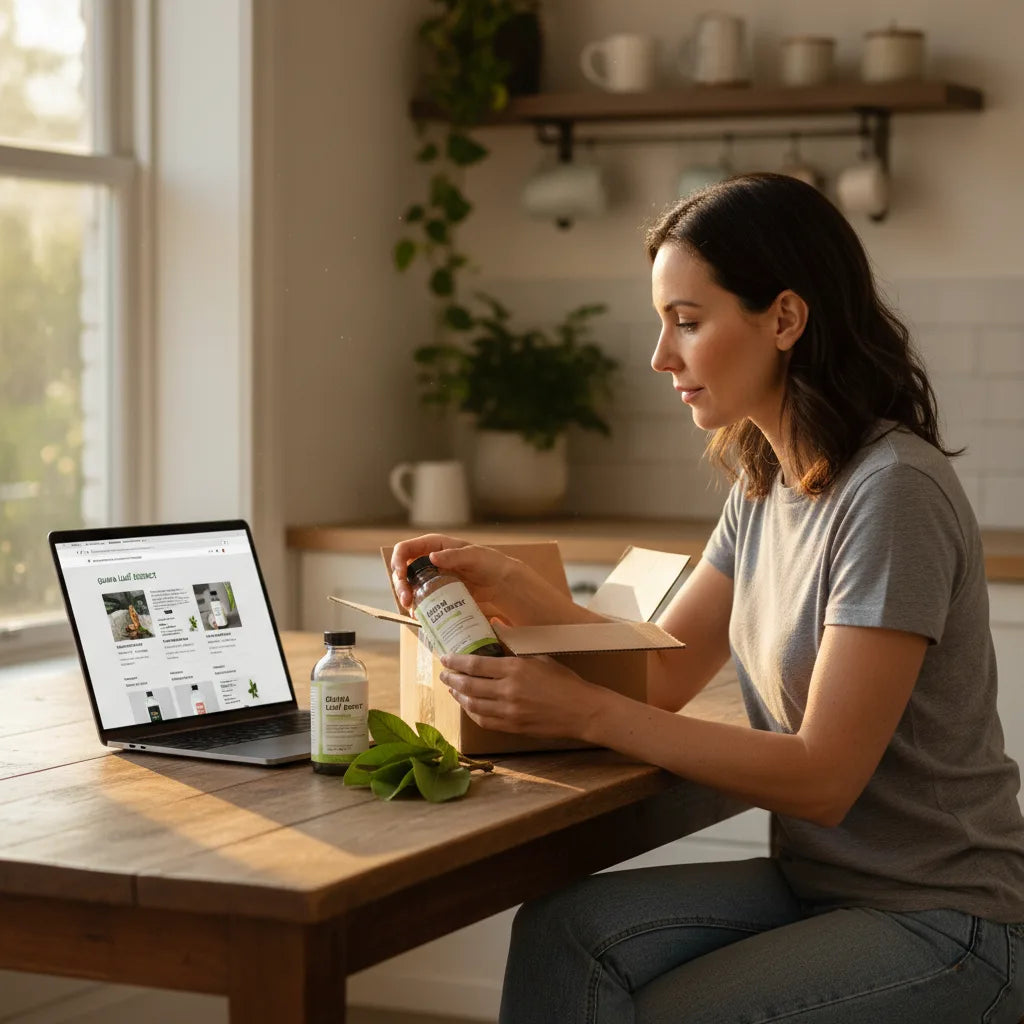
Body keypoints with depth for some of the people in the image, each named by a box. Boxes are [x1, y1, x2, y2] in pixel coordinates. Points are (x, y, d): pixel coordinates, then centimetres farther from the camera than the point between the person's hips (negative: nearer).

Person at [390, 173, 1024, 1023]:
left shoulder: (893, 493, -20)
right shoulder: (766, 486, 8)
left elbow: (822, 777, -21)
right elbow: (665, 676, 9)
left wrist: (584, 711, -24)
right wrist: (506, 586, -4)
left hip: (947, 924, -7)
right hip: (818, 883, 7)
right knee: (564, 931, -14)